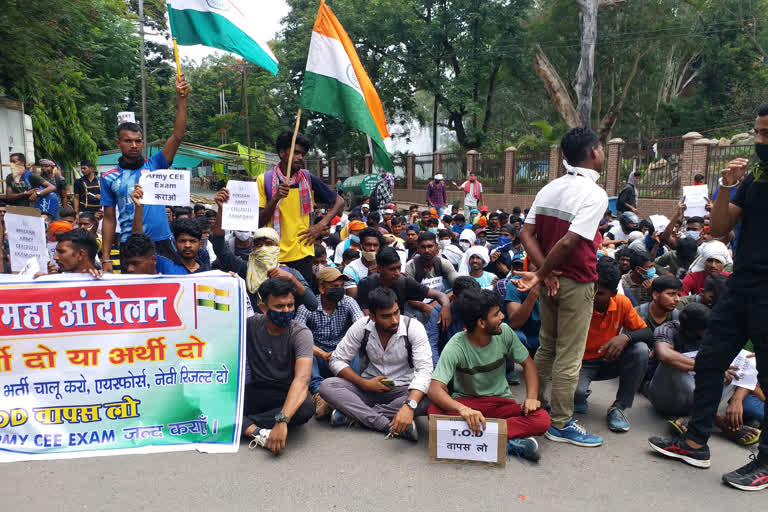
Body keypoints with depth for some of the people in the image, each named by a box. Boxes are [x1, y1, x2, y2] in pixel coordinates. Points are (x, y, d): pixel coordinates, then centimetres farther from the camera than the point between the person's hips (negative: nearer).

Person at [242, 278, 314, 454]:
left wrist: (282, 421, -44)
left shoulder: (301, 333, -16)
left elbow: (302, 378, -29)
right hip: (256, 392, 3)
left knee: (306, 407, -36)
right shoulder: (251, 324, -4)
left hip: (287, 395, -2)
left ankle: (241, 423, -25)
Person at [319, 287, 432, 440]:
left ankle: (353, 414, -24)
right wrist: (364, 383, -18)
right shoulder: (361, 327, -10)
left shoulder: (413, 327, -16)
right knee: (326, 386, -23)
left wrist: (409, 406, -42)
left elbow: (424, 370, -25)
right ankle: (389, 426, -30)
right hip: (368, 388, 2)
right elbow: (337, 360, -4)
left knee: (427, 399, -35)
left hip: (402, 391, -1)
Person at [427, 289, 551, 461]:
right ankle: (509, 443, -34)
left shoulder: (504, 332, -9)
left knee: (542, 419, -26)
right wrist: (462, 409, -49)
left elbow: (528, 363, 3)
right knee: (435, 412, -35)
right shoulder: (456, 347, -21)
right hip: (466, 401, -2)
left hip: (501, 402, 3)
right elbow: (435, 390, -29)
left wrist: (532, 397, -15)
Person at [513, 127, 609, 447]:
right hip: (576, 282, -7)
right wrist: (540, 274, -16)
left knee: (546, 347, 18)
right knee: (569, 355, 3)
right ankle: (561, 424, 14)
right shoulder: (595, 195, -16)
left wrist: (546, 272, -7)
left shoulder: (549, 189, 6)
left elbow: (526, 233, -1)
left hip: (552, 280, 7)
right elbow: (569, 242, -26)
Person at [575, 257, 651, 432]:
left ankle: (618, 408, -9)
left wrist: (626, 336, -27)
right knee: (576, 391, -36)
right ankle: (581, 396, 7)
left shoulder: (622, 303, -10)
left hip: (608, 361, 4)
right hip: (582, 363, -4)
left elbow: (647, 332, -7)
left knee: (641, 350, -24)